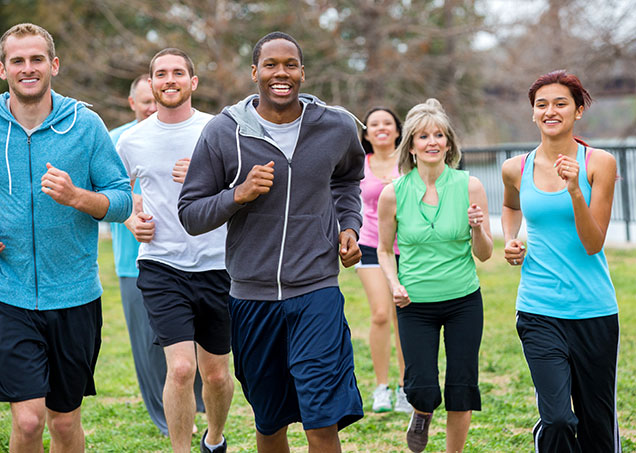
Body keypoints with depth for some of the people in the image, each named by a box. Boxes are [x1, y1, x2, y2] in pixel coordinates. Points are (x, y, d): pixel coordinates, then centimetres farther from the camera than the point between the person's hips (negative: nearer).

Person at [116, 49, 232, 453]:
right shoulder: (132, 140, 3)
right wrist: (132, 220, 1)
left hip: (217, 265, 1)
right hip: (161, 267, 0)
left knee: (216, 374, 12)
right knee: (181, 368, -16)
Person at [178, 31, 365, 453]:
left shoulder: (337, 128, 2)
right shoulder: (223, 133, -3)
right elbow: (190, 214, 0)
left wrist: (350, 225, 8)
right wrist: (238, 195, -18)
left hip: (316, 293, -1)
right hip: (251, 296, 1)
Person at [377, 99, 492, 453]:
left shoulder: (469, 187, -5)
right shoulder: (394, 194, -6)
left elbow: (484, 254, 0)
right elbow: (385, 250, 8)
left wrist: (478, 228, -20)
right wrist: (395, 284, -9)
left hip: (464, 301, 1)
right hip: (415, 304, -1)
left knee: (462, 387, 4)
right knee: (423, 391, -7)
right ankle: (423, 413, 31)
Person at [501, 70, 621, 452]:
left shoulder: (599, 163, -4)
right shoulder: (516, 169, 4)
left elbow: (594, 244, -9)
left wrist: (575, 191, -22)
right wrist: (510, 241, 9)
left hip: (593, 309, 0)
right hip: (539, 309, 1)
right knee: (557, 420, -14)